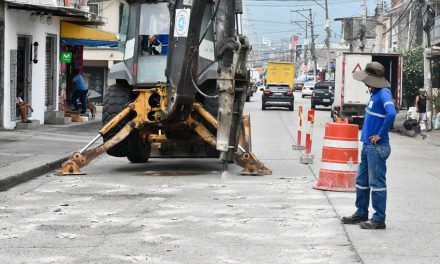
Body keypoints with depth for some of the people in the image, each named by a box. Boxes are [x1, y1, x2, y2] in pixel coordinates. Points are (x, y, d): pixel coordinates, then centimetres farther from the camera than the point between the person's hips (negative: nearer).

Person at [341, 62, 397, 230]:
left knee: (377, 183, -3)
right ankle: (361, 214, 28)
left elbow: (391, 114, -32)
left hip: (377, 147, -10)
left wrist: (380, 135, -22)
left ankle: (379, 219, 3)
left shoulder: (384, 93, -17)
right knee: (361, 181, 17)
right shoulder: (374, 93, 12)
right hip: (367, 145, 10)